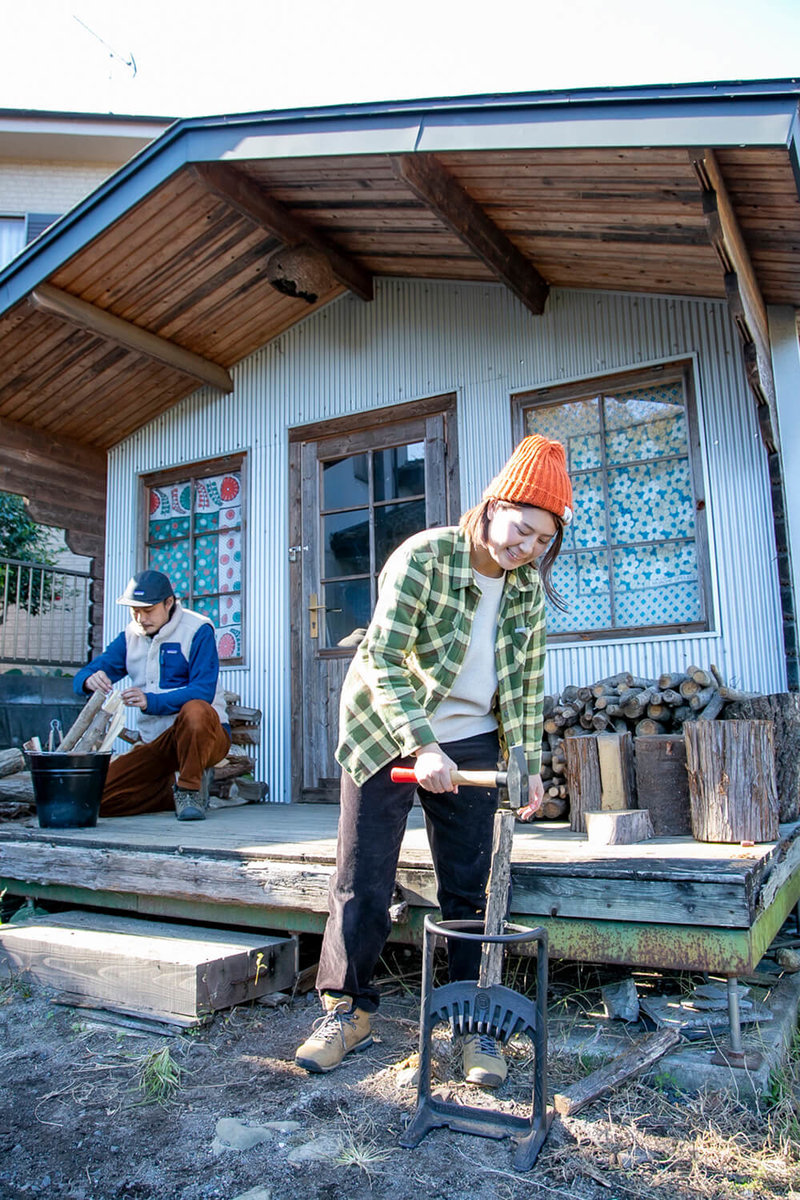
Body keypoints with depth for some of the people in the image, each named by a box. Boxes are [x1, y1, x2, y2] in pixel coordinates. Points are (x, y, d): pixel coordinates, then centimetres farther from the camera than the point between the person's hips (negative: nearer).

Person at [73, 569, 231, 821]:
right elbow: (82, 677, 5)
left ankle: (190, 789, -18)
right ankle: (171, 792, 13)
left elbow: (203, 692, -20)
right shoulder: (130, 637, 10)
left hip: (206, 735, -6)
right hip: (155, 742, 6)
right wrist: (90, 680, -21)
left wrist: (150, 701, -34)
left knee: (195, 711, -40)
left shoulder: (197, 630, -8)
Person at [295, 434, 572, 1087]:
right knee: (362, 883, 3)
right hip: (385, 734, -3)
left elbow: (528, 682, 7)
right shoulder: (422, 558, -17)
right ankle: (347, 1011, 21)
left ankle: (478, 1024, 20)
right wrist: (420, 747, -29)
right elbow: (383, 661, -21)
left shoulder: (529, 586, 0)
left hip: (470, 743, 4)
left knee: (470, 890, 6)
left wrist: (529, 763, 1)